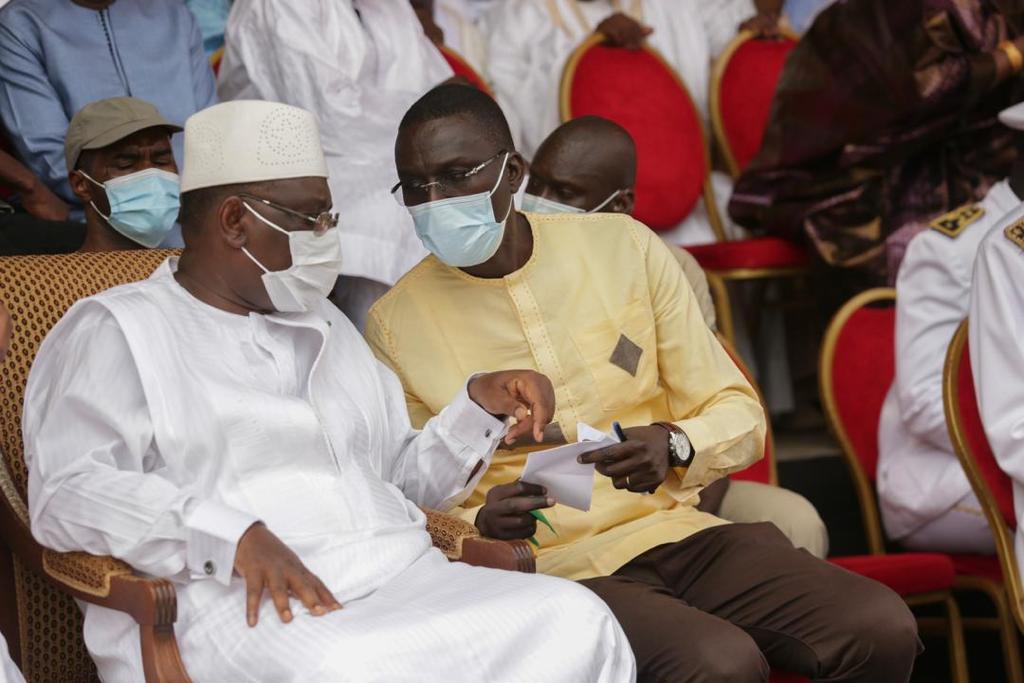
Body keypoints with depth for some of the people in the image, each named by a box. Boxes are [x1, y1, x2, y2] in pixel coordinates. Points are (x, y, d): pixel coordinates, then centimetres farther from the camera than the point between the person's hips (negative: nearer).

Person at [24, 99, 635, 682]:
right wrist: (232, 536, -21)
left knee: (575, 620, -21)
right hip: (240, 604, -7)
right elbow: (68, 491, -8)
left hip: (400, 578, 7)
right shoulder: (115, 330, 8)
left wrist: (481, 406, 12)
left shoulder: (325, 325, 31)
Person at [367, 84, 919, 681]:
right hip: (550, 567, -4)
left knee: (884, 629, -19)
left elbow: (739, 415, 8)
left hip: (677, 531, 4)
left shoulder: (623, 247, 5)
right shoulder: (396, 325, 0)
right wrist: (479, 526, -18)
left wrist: (674, 445, -15)